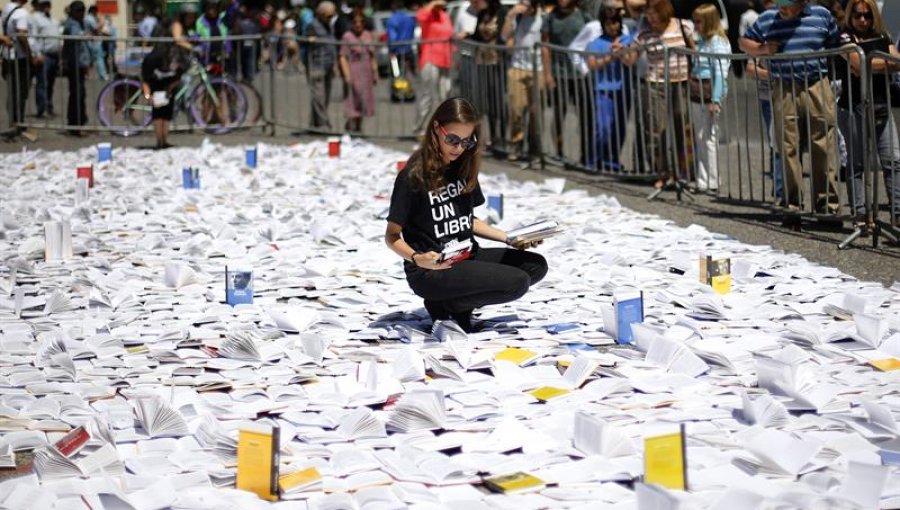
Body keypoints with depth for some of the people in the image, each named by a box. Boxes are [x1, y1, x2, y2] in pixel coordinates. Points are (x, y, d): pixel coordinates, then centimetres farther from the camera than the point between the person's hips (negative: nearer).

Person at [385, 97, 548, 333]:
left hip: (466, 256, 8)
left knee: (536, 265, -6)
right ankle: (442, 306, -4)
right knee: (516, 282, -22)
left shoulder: (463, 168, 8)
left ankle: (459, 305, 0)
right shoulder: (413, 176, -14)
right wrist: (417, 258, -30)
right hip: (430, 270, -8)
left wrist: (510, 238, 8)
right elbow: (392, 236, -11)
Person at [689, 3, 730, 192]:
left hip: (709, 92, -9)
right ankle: (702, 181, 16)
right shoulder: (702, 41, 16)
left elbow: (721, 73, -15)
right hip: (697, 93, 9)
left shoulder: (718, 42, -10)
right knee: (699, 138, 11)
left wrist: (716, 100, -20)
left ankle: (712, 182, -1)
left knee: (709, 137, -6)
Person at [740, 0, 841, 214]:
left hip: (817, 87, -1)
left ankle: (827, 201, 4)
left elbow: (836, 46, 15)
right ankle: (793, 202, 10)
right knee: (788, 147, 2)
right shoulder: (767, 19, 8)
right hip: (784, 90, 1)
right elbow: (744, 43, 18)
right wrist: (762, 49, -1)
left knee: (823, 146, -3)